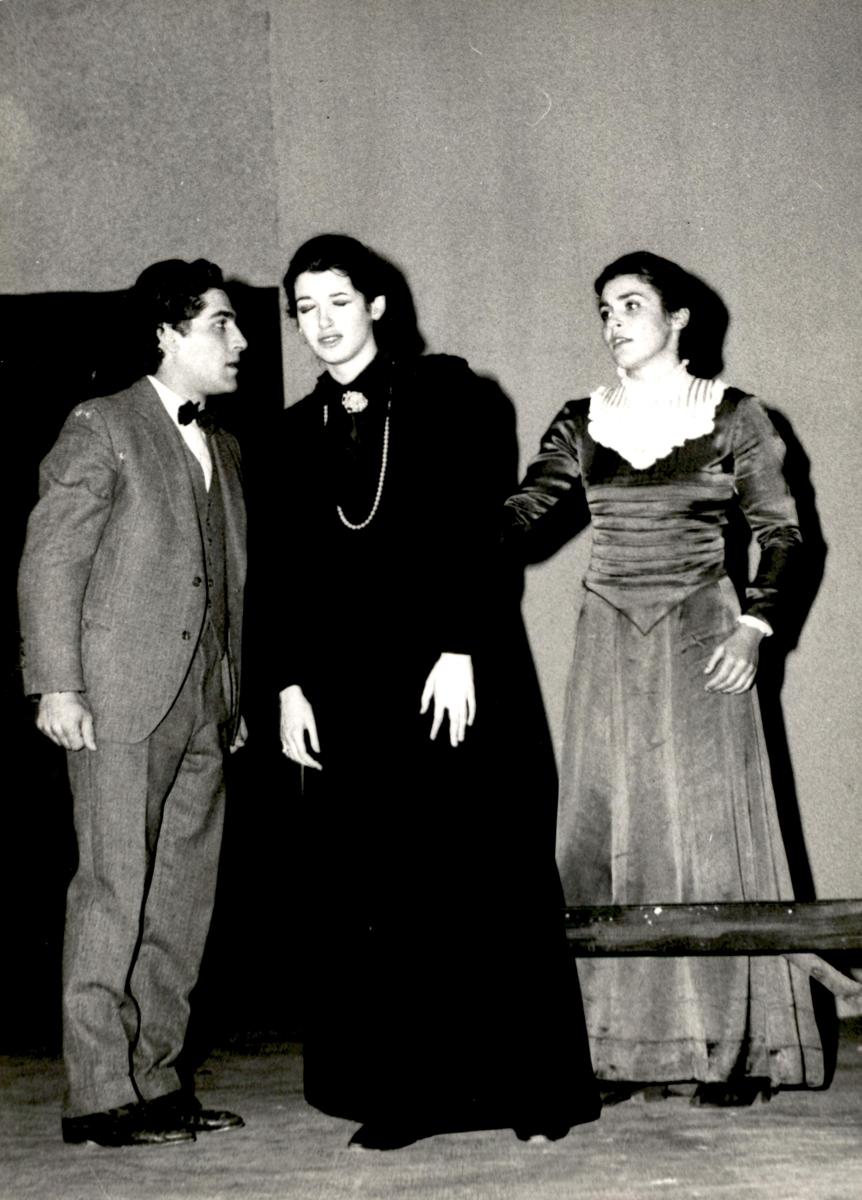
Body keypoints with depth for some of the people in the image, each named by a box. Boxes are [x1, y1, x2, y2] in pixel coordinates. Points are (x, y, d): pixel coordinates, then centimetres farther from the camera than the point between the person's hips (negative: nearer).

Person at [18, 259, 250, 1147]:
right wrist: (55, 683, -14)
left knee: (182, 900, 8)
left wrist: (235, 697, 16)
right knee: (114, 892, -6)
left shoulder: (223, 450, 20)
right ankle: (98, 1095, -1)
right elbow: (49, 562, -7)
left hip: (204, 706, 7)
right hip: (121, 703, -7)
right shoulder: (102, 428, -2)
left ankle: (156, 1080, 17)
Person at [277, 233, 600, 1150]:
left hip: (455, 669, -4)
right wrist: (292, 686, 5)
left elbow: (476, 527, -6)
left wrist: (458, 651, -14)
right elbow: (296, 571, 12)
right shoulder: (299, 431, 13)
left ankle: (532, 1086, 7)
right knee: (369, 893, 1)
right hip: (350, 684, 4)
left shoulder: (445, 394, 2)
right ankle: (401, 1092, 8)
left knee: (484, 875, -2)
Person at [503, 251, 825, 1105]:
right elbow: (524, 513, 0)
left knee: (708, 832, -2)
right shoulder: (583, 424, 9)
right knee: (606, 835, 1)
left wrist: (754, 624, -8)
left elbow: (779, 532, 4)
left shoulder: (732, 416, 2)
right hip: (610, 645, 3)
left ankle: (730, 1048, 6)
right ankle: (620, 1046, 9)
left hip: (700, 641, -3)